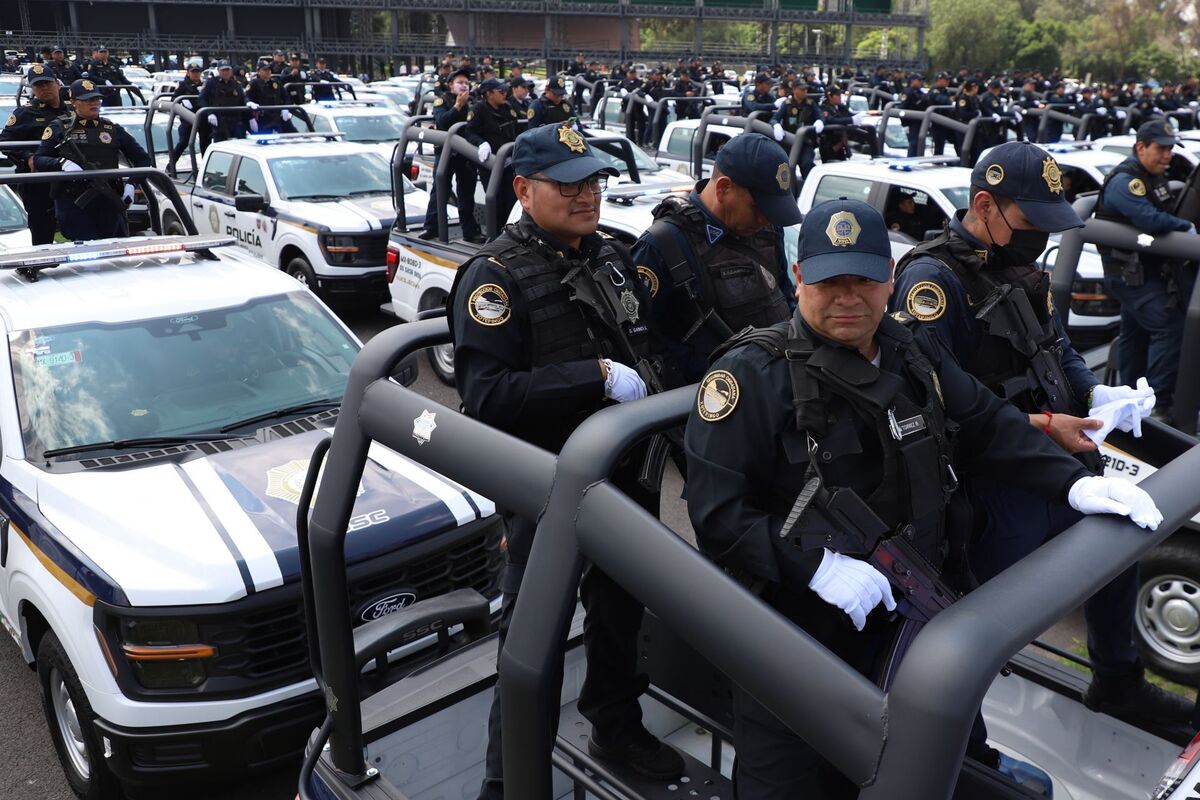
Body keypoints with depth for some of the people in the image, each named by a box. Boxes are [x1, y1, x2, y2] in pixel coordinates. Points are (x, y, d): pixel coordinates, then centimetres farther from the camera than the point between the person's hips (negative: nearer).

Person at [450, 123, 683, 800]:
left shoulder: (614, 257, 7)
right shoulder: (495, 274, -16)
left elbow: (652, 345, 19)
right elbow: (486, 394, -26)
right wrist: (595, 376, -29)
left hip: (627, 474, 7)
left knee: (622, 611, 23)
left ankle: (618, 725, 48)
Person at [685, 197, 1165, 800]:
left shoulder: (915, 350, 5)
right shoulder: (753, 374, -18)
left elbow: (987, 427, 12)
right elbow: (717, 512, -20)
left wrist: (1073, 482, -1)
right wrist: (815, 564, -27)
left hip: (912, 622, 6)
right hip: (797, 640, -6)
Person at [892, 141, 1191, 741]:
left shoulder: (1019, 265, 9)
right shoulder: (933, 278, -21)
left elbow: (1058, 348, 19)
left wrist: (1095, 393, -1)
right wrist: (1043, 425, -25)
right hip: (994, 484, -9)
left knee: (1116, 562, 25)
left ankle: (1117, 683, 52)